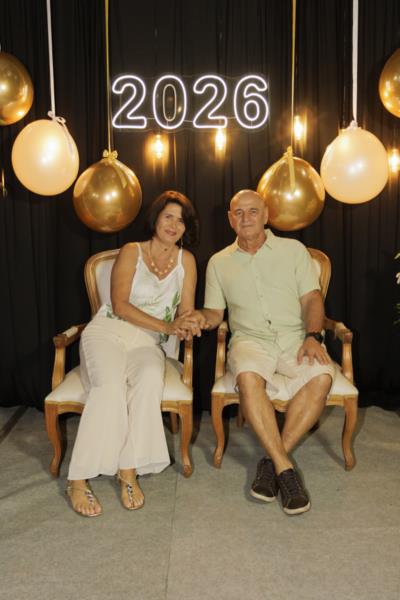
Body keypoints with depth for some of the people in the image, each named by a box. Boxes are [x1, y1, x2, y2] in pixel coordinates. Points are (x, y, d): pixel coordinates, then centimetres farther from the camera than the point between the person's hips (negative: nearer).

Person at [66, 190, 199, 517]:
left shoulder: (186, 260, 11)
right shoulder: (131, 252, 4)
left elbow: (186, 311, 8)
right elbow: (120, 305, -6)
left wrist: (184, 325, -17)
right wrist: (165, 326, -15)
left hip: (148, 342, 2)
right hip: (109, 331, -2)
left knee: (150, 379, -34)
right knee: (110, 384, -33)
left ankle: (129, 470, -28)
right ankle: (79, 480, -25)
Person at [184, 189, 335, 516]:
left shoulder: (293, 249, 11)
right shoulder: (219, 262, 15)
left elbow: (312, 298, 5)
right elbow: (216, 312, 15)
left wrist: (313, 336, -13)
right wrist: (202, 317, -9)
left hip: (295, 336, 1)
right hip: (251, 339, 0)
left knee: (322, 375, -31)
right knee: (248, 376, -35)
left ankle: (273, 460, -19)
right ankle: (285, 468, -25)